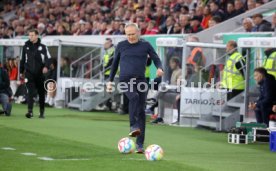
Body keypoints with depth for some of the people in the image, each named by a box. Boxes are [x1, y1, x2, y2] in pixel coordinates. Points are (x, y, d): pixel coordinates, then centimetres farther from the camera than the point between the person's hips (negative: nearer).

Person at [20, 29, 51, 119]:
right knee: (30, 92, -14)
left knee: (41, 93, 8)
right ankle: (30, 111, -20)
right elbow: (22, 60, 17)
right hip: (29, 73, 0)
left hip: (40, 73, 0)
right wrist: (21, 72, 18)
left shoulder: (42, 47, 3)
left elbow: (48, 58, -3)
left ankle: (42, 112, 20)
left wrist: (46, 66, -22)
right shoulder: (26, 47, 9)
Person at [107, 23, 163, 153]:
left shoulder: (145, 45, 8)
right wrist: (110, 81, 16)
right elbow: (115, 63, 18)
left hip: (140, 80, 1)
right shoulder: (121, 46, 10)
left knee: (141, 110, -3)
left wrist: (159, 68, -13)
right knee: (134, 97, -33)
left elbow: (156, 59, 9)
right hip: (125, 80, -1)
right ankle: (133, 127, -37)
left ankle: (140, 144, 1)